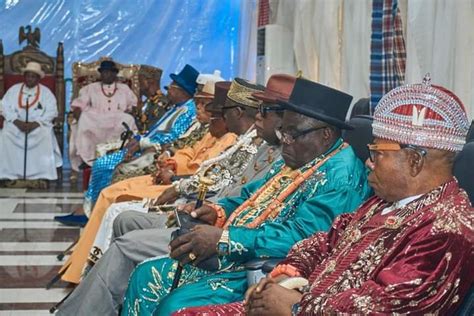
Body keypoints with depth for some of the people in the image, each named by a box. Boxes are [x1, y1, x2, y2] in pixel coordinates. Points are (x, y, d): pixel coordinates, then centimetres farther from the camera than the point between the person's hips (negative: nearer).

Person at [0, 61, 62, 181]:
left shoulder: (45, 92, 4)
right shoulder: (13, 90, 9)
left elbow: (51, 111, -6)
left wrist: (35, 124, -19)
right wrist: (18, 122, -17)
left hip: (39, 125, -1)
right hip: (16, 124, 1)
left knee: (45, 136, -32)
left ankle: (41, 175, -27)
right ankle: (10, 174, -23)